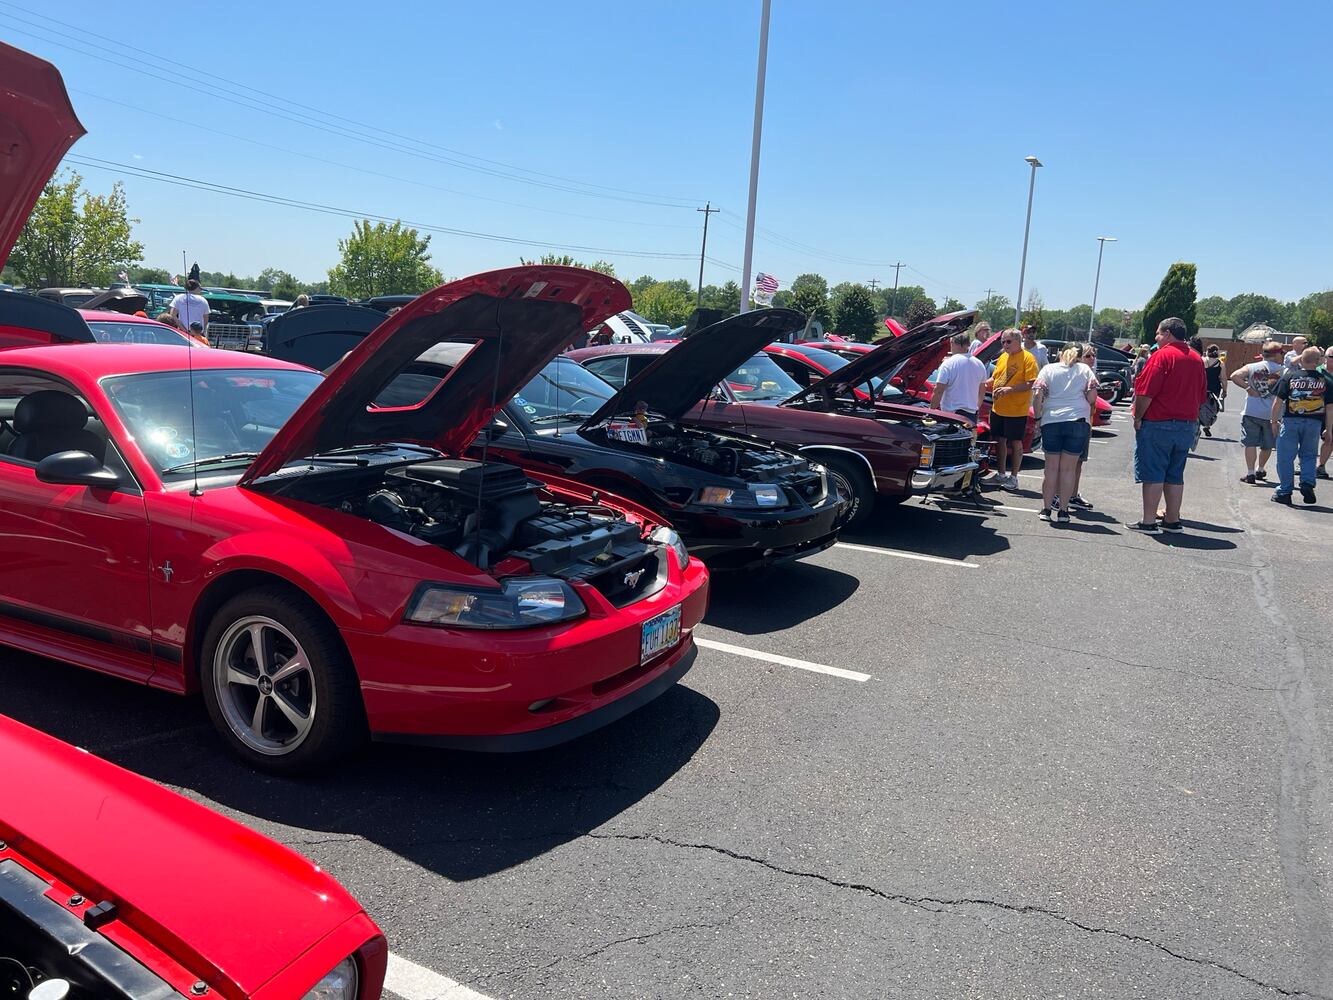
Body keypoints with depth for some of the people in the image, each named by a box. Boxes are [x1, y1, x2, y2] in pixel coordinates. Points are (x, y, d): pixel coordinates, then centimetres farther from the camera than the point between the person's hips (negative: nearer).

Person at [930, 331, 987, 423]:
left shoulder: (948, 364, -11)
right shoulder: (979, 365, 9)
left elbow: (938, 391, -15)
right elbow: (982, 392, 18)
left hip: (951, 413, -6)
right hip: (972, 414, 6)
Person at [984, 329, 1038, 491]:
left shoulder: (1027, 358, -10)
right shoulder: (1003, 357, 12)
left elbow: (1031, 384, -17)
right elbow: (994, 378, 21)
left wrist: (1010, 389, -26)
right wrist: (985, 384, 1)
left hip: (1017, 410, -7)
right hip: (998, 409, 7)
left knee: (1016, 443, 3)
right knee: (1000, 441, 13)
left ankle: (1013, 477, 11)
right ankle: (1001, 475, 24)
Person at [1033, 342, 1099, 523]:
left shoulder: (1048, 369, 8)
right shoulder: (1085, 370, 9)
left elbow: (1038, 396, -4)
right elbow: (1092, 397, 1)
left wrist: (1038, 415, 7)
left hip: (1051, 421, 0)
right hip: (1079, 421, 0)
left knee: (1051, 467, 8)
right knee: (1068, 469, 4)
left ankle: (1047, 509, 11)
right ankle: (1062, 511, 4)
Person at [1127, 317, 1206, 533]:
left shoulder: (1162, 356, -12)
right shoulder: (1197, 359, 12)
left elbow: (1145, 392, -18)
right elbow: (1200, 396, 17)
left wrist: (1138, 417, -8)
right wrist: (1192, 420, 22)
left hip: (1158, 424, -7)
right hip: (1187, 425, 7)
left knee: (1153, 475, -3)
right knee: (1175, 475, 12)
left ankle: (1148, 521, -2)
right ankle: (1173, 520, 16)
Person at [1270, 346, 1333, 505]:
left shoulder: (1289, 376, -2)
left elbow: (1278, 401, -4)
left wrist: (1274, 421, 7)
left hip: (1291, 421, -1)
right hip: (1314, 423, 1)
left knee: (1285, 457, 7)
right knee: (1308, 456, 19)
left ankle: (1284, 492, 10)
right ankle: (1307, 484, 2)